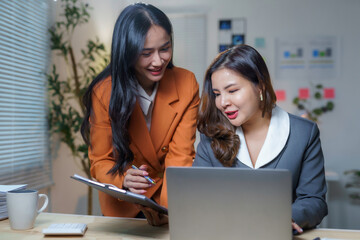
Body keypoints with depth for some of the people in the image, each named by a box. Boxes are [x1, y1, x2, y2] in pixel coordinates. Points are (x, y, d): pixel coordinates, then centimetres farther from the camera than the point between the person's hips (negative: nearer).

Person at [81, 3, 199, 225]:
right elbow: (100, 161, -7)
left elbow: (181, 155, -14)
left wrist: (168, 208, -30)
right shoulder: (104, 92, -12)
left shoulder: (187, 84, -9)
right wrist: (123, 180, -30)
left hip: (173, 202, 0)